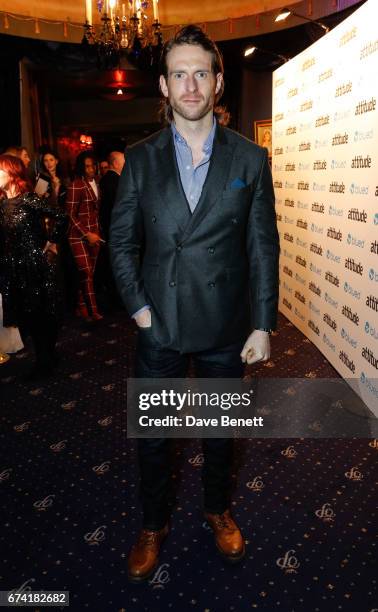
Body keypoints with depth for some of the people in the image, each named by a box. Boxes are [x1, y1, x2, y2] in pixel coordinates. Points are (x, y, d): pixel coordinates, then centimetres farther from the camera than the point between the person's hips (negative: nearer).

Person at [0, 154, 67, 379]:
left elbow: (61, 217, -16)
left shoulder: (29, 199, -12)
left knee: (45, 314, 5)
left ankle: (47, 359, 21)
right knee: (27, 316, 12)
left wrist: (51, 242, -7)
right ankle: (44, 358, 27)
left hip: (37, 266, -6)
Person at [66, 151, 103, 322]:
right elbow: (71, 214, -9)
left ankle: (82, 307, 15)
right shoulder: (76, 185, -8)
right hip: (79, 235, -5)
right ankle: (92, 311, -2)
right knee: (86, 273, -8)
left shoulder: (96, 183, 10)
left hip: (94, 234, 6)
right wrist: (87, 234, -12)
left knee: (89, 273, 5)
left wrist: (97, 232, 9)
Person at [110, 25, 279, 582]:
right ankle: (154, 525, 39)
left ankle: (218, 510, 46)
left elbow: (263, 247, -2)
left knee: (220, 430, 18)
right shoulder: (140, 159, 0)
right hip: (159, 326, 1)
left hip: (225, 327, 0)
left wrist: (263, 325, -4)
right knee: (151, 435, 14)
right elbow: (121, 241, 4)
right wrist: (137, 305, -6)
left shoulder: (251, 159, -2)